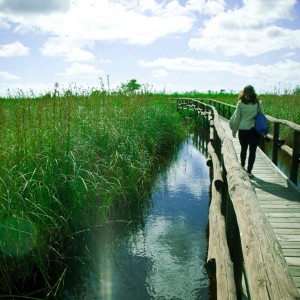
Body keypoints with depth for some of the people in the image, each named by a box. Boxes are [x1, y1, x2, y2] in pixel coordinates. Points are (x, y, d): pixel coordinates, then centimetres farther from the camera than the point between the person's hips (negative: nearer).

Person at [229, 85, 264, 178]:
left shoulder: (240, 103, -5)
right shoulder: (258, 103, -4)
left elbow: (236, 119, -2)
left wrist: (234, 131, 8)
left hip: (243, 129, 1)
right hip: (255, 130, -1)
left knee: (243, 148, 19)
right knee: (252, 151, 5)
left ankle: (242, 166, 39)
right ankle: (249, 171, 5)